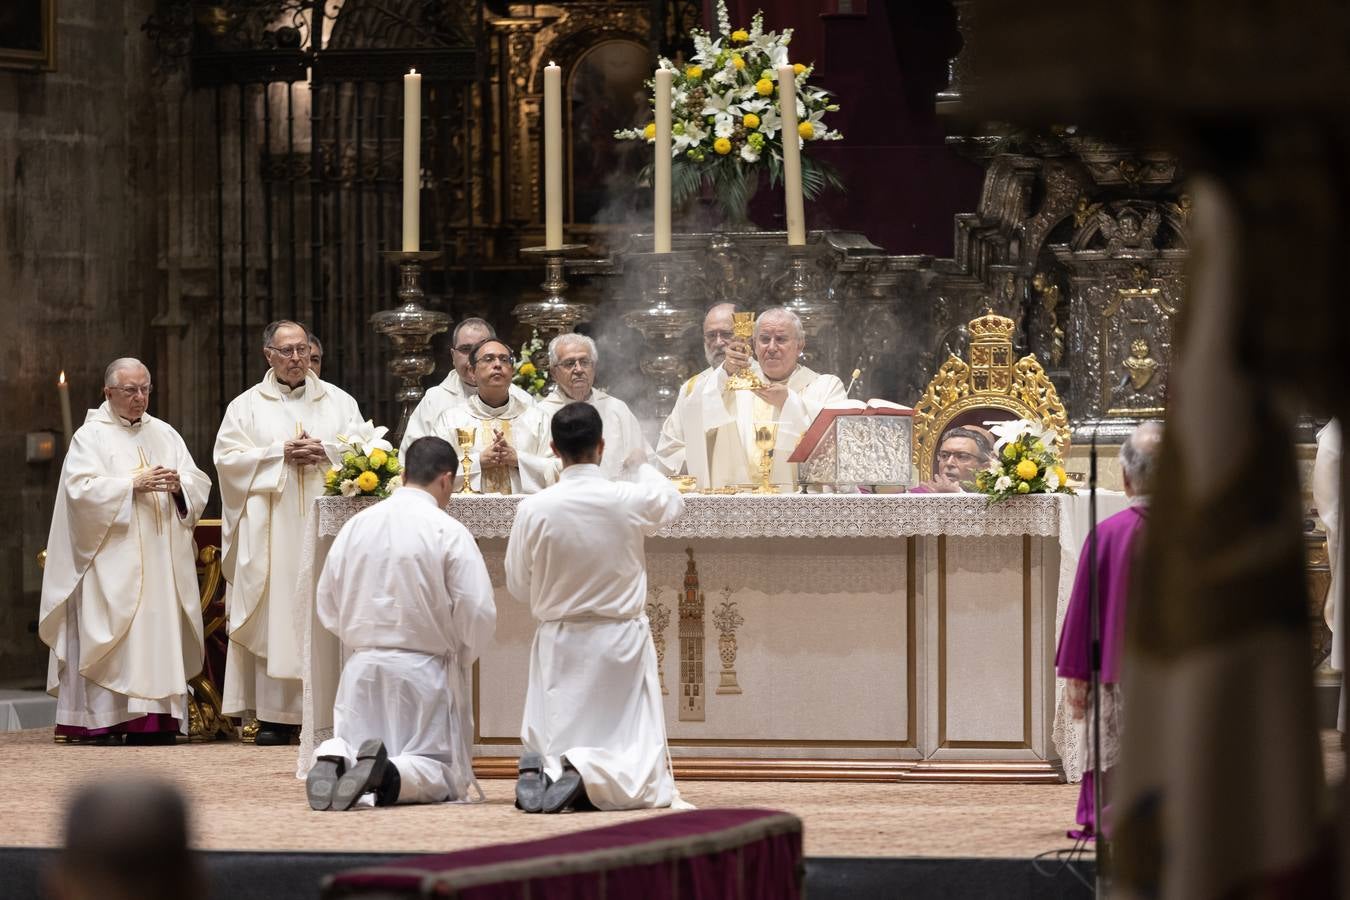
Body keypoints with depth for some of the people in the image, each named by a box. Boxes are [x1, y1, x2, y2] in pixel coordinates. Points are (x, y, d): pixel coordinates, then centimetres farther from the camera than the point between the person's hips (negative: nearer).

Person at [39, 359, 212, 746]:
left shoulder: (164, 434, 16)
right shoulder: (91, 435, 2)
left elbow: (199, 482, 12)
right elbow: (82, 488, -11)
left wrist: (180, 484, -10)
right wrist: (133, 485, -18)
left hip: (161, 554, 5)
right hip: (112, 557, -5)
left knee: (161, 629, -2)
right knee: (109, 633, -11)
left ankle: (154, 718, -3)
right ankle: (99, 719, -13)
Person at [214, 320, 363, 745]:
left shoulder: (339, 403, 13)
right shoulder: (247, 406, 10)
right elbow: (228, 457, 0)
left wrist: (325, 452, -10)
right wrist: (279, 455, -10)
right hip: (271, 532, -1)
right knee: (275, 612, -7)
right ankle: (275, 715, -8)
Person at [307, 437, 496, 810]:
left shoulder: (356, 526, 3)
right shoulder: (449, 533, -11)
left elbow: (327, 607, 9)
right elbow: (479, 615, -12)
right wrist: (460, 658, 8)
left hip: (363, 667, 4)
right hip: (424, 671, -4)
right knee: (444, 776, 5)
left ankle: (333, 760, -20)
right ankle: (389, 777, -27)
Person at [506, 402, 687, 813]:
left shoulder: (533, 509, -11)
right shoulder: (630, 500, -11)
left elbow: (518, 587, 1)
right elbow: (672, 501, 15)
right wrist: (642, 466, 35)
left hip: (559, 644, 1)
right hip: (621, 640, -1)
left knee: (550, 747, 11)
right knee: (639, 769, 1)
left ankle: (541, 772, -25)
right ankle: (591, 774, -32)